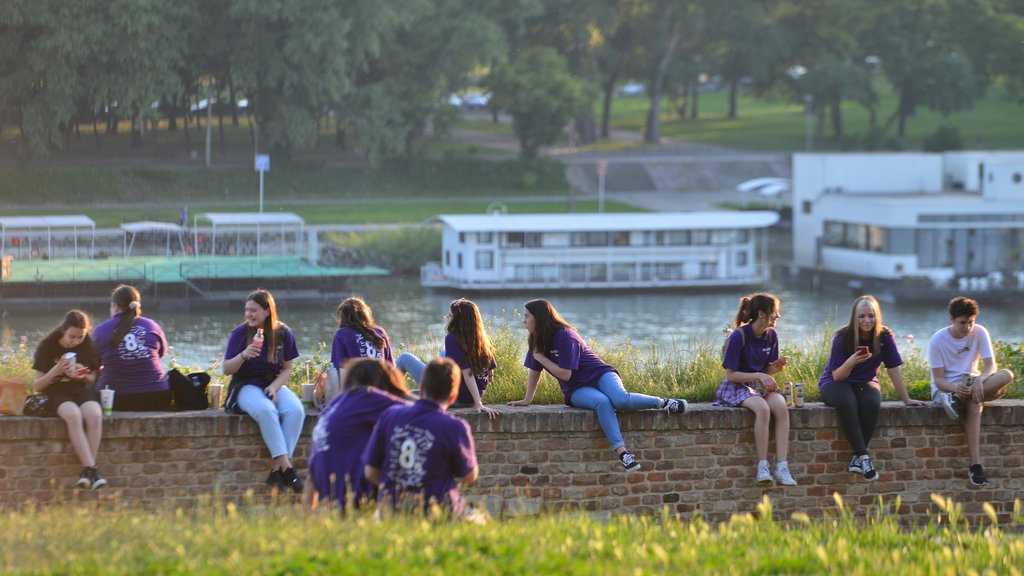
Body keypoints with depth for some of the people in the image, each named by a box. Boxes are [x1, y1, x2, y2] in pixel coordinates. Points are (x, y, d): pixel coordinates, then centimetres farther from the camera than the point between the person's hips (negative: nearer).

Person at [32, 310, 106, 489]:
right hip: (56, 392, -2)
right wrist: (55, 371, -20)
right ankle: (91, 469, -39)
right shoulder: (48, 346, -4)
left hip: (83, 391, 2)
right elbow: (38, 386, -2)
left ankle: (86, 473, -30)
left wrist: (83, 376, -12)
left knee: (94, 414, -33)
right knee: (73, 415, -37)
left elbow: (95, 378, 11)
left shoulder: (89, 346, 3)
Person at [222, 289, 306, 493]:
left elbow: (287, 369, 8)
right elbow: (227, 370, -4)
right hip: (246, 386, -3)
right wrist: (243, 355, -23)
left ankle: (277, 469, -29)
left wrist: (274, 387, -10)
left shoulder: (283, 334, 2)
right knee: (266, 410, -37)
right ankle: (286, 466, -37)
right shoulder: (240, 333, -4)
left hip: (274, 385, 3)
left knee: (296, 410, -29)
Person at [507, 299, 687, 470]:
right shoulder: (536, 341, 4)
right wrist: (527, 400, 13)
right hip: (577, 390, 4)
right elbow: (534, 371, 13)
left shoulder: (564, 336, -19)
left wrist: (540, 357, -15)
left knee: (621, 400, -34)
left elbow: (565, 374, -21)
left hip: (599, 374, -4)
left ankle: (664, 403, -11)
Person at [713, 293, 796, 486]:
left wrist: (777, 367, -9)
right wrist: (758, 376, -23)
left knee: (781, 407, -27)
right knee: (762, 408, -36)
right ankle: (762, 467, -33)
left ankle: (781, 467, -33)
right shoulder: (738, 336, -15)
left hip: (761, 385, 6)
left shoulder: (771, 335, 4)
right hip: (737, 387, -6)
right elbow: (731, 375, -13)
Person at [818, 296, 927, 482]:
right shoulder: (842, 338, -16)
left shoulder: (884, 337, -9)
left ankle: (857, 458, -28)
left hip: (865, 382, 2)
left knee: (872, 403, -34)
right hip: (835, 383, -2)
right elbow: (837, 376, -15)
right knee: (847, 403, -38)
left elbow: (893, 370, -2)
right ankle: (863, 456, -38)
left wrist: (907, 400, -1)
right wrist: (850, 362, -35)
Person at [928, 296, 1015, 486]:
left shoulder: (979, 333, -5)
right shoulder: (938, 340, -12)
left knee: (1007, 375, -29)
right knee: (975, 405, -39)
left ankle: (958, 400, -35)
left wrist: (980, 379, -36)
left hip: (970, 383, 4)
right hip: (945, 387, -4)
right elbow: (938, 379, -14)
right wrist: (955, 388, -38)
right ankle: (975, 465, -41)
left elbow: (991, 366, -11)